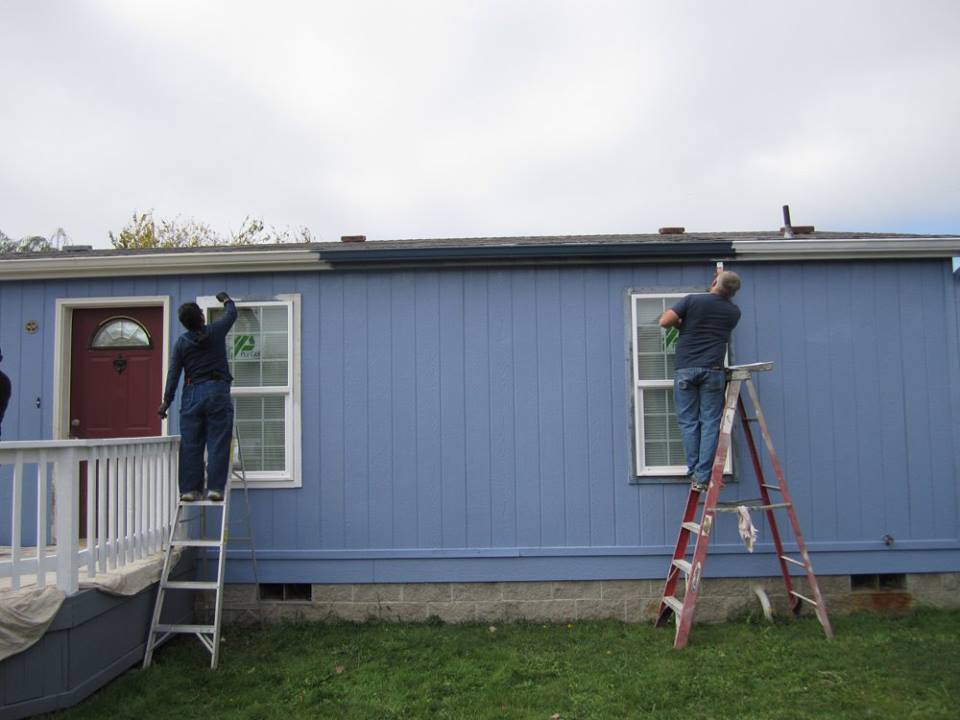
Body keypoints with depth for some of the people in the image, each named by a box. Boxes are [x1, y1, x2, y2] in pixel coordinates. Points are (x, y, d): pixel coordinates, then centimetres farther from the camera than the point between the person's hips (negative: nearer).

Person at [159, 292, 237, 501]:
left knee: (190, 444, 5)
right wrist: (226, 300, 38)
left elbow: (173, 372, 4)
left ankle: (189, 489, 6)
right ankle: (215, 488, -6)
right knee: (217, 443, -2)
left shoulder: (182, 343, 3)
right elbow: (232, 314, 18)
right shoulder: (216, 331, -1)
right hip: (217, 391, -2)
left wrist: (167, 400, 9)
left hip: (192, 394, 2)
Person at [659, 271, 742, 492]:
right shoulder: (733, 312, 11)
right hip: (713, 370, 1)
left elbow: (664, 322, -5)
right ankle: (703, 477, -3)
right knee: (710, 423, 2)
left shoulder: (692, 300, 1)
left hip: (685, 369, -1)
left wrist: (681, 323, 15)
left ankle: (693, 473, 5)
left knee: (688, 422, 5)